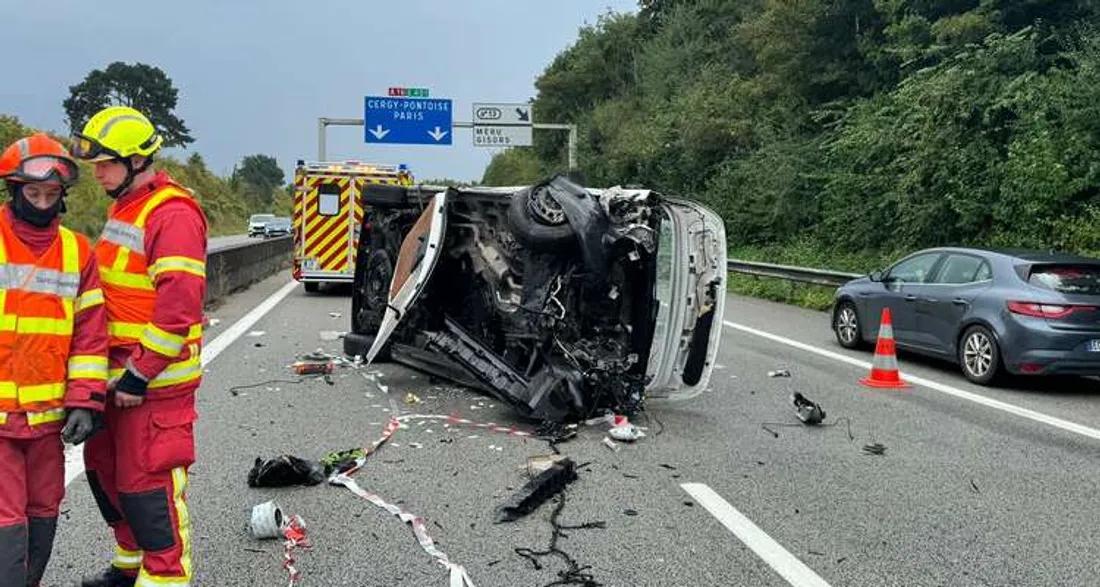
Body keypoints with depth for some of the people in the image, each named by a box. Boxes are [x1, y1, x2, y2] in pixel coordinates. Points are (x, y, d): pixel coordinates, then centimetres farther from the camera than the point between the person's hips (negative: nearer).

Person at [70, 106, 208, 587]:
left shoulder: (172, 214, -17)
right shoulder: (122, 207, 15)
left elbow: (178, 305, -23)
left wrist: (141, 374, -21)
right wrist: (111, 369, 21)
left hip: (155, 380, -10)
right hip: (118, 373, 10)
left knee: (147, 481, -5)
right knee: (103, 467, 20)